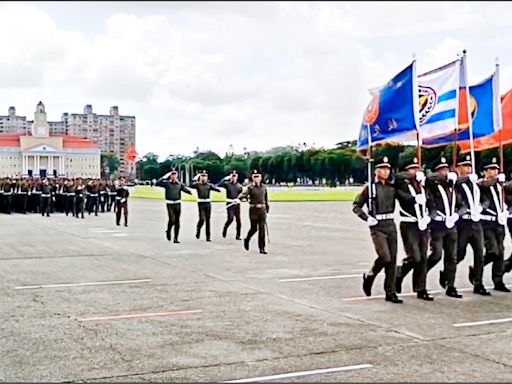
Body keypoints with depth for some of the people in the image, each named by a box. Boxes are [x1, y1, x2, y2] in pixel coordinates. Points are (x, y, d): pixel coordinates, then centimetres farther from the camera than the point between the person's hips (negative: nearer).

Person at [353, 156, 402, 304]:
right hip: (377, 226, -5)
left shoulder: (392, 187, 11)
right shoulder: (370, 187, -1)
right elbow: (356, 206, 1)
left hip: (391, 225, 5)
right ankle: (368, 276, 13)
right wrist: (367, 218, -10)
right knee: (385, 257, -16)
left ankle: (391, 293, 12)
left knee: (392, 259, 4)